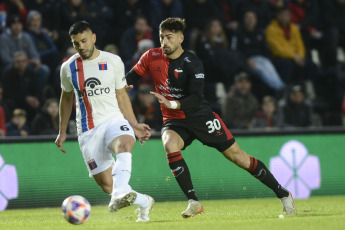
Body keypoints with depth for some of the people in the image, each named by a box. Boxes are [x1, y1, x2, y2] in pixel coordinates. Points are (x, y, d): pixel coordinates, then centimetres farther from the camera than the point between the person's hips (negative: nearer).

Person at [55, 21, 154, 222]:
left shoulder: (114, 62, 3)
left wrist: (134, 125, 8)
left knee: (124, 145, -38)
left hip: (113, 120, -1)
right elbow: (66, 98, 21)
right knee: (107, 185, -6)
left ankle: (120, 195, -58)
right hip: (87, 130, 1)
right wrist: (62, 132, 22)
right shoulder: (68, 68, 5)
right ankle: (144, 202, 19)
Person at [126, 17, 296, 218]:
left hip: (200, 116, -2)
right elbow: (130, 78, 5)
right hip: (173, 121, 2)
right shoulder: (152, 57, -4)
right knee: (170, 145, -32)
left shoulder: (192, 64, -15)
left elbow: (196, 99, -23)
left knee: (237, 156, -2)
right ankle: (194, 202, -27)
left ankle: (283, 194, 12)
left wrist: (172, 104, -39)